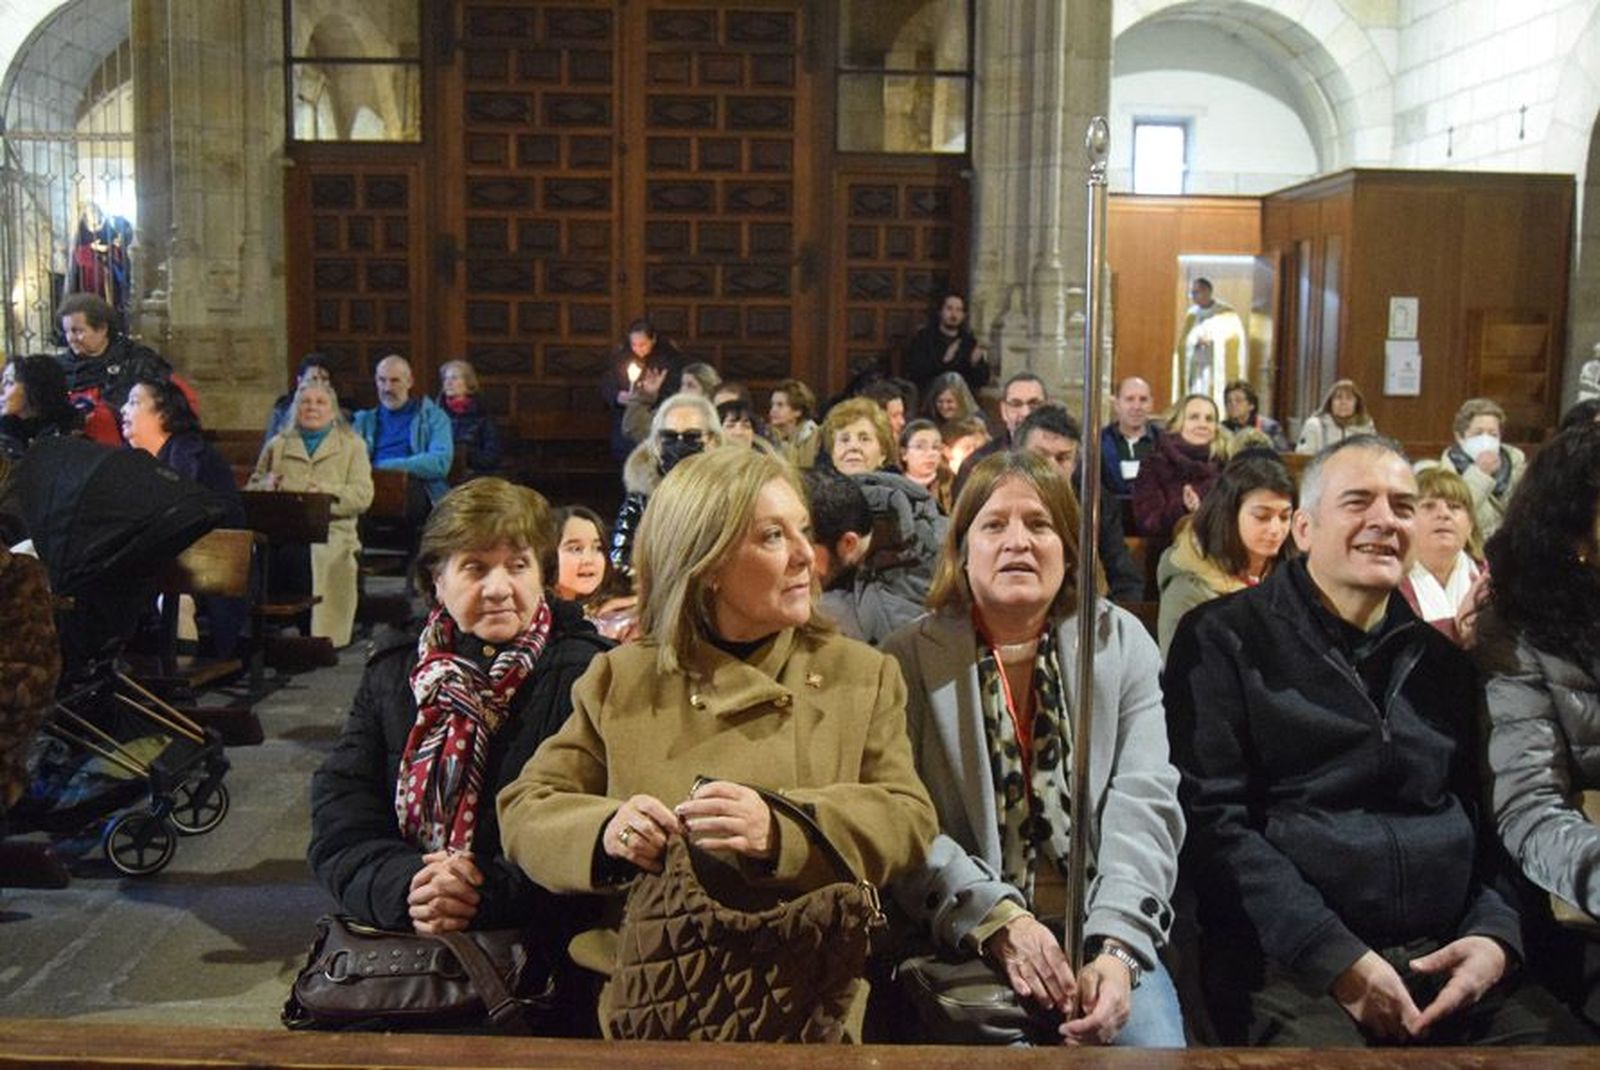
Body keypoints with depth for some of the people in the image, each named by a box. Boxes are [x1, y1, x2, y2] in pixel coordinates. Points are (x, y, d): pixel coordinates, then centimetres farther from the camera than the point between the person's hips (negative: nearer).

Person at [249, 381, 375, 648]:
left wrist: (325, 492, -15)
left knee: (305, 555, -37)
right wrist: (265, 485, -1)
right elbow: (250, 492, 22)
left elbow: (363, 496, 3)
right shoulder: (277, 446, 26)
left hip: (331, 529, -2)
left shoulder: (352, 445, 17)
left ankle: (317, 634, -30)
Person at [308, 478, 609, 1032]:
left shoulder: (585, 675, -3)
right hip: (394, 949, 4)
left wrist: (491, 892, -22)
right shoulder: (392, 669, 12)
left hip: (536, 954, -4)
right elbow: (338, 825, 4)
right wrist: (403, 888, -15)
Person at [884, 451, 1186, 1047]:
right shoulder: (910, 659, 1)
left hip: (1104, 935, 2)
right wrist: (999, 920, -19)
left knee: (1152, 1038, -22)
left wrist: (1116, 948, -16)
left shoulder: (1122, 642, 7)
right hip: (967, 941, -1)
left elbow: (1144, 805, -2)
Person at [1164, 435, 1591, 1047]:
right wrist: (1335, 956, -15)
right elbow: (1211, 819, -8)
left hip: (1447, 957, 5)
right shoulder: (1226, 640, 0)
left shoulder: (1440, 659, 18)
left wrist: (1495, 934, -1)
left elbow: (1488, 815, 19)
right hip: (1288, 961, -5)